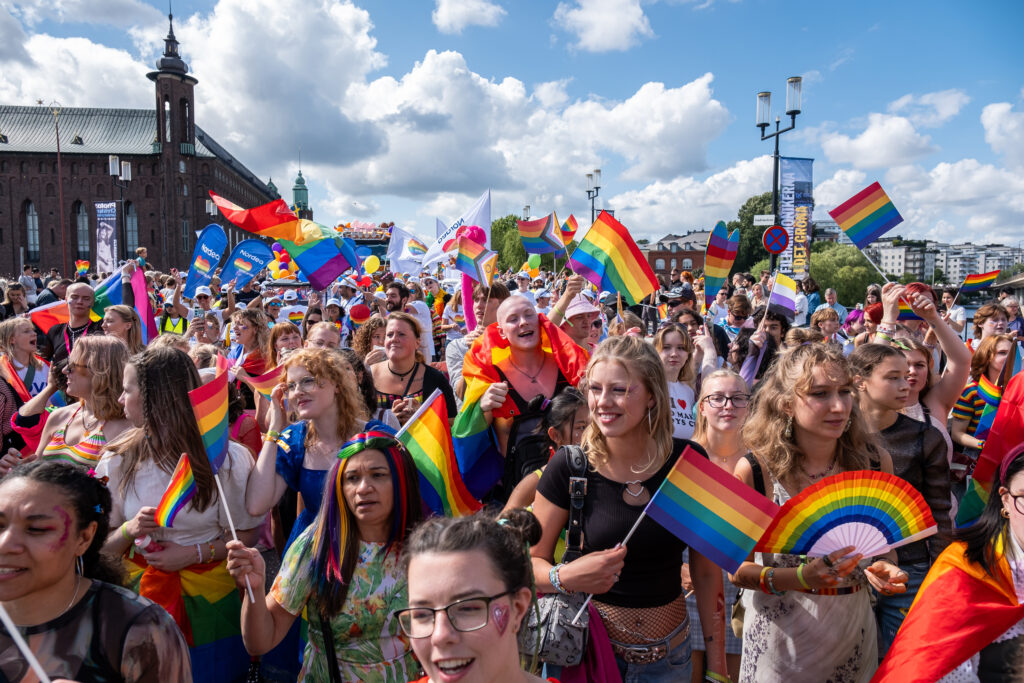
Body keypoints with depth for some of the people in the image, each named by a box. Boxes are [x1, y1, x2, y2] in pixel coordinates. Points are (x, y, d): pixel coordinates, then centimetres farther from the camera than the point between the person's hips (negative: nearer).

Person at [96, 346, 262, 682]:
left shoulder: (226, 458, -11)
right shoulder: (119, 461, -3)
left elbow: (245, 534, -7)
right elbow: (102, 545, 2)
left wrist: (195, 553, -20)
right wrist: (129, 530, -18)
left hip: (210, 596, -2)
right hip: (139, 591, 2)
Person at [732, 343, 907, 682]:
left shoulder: (875, 461, -8)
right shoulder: (754, 471, -18)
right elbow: (738, 568, -12)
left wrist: (884, 569, -14)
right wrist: (800, 578, -27)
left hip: (852, 629, 3)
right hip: (780, 632, -3)